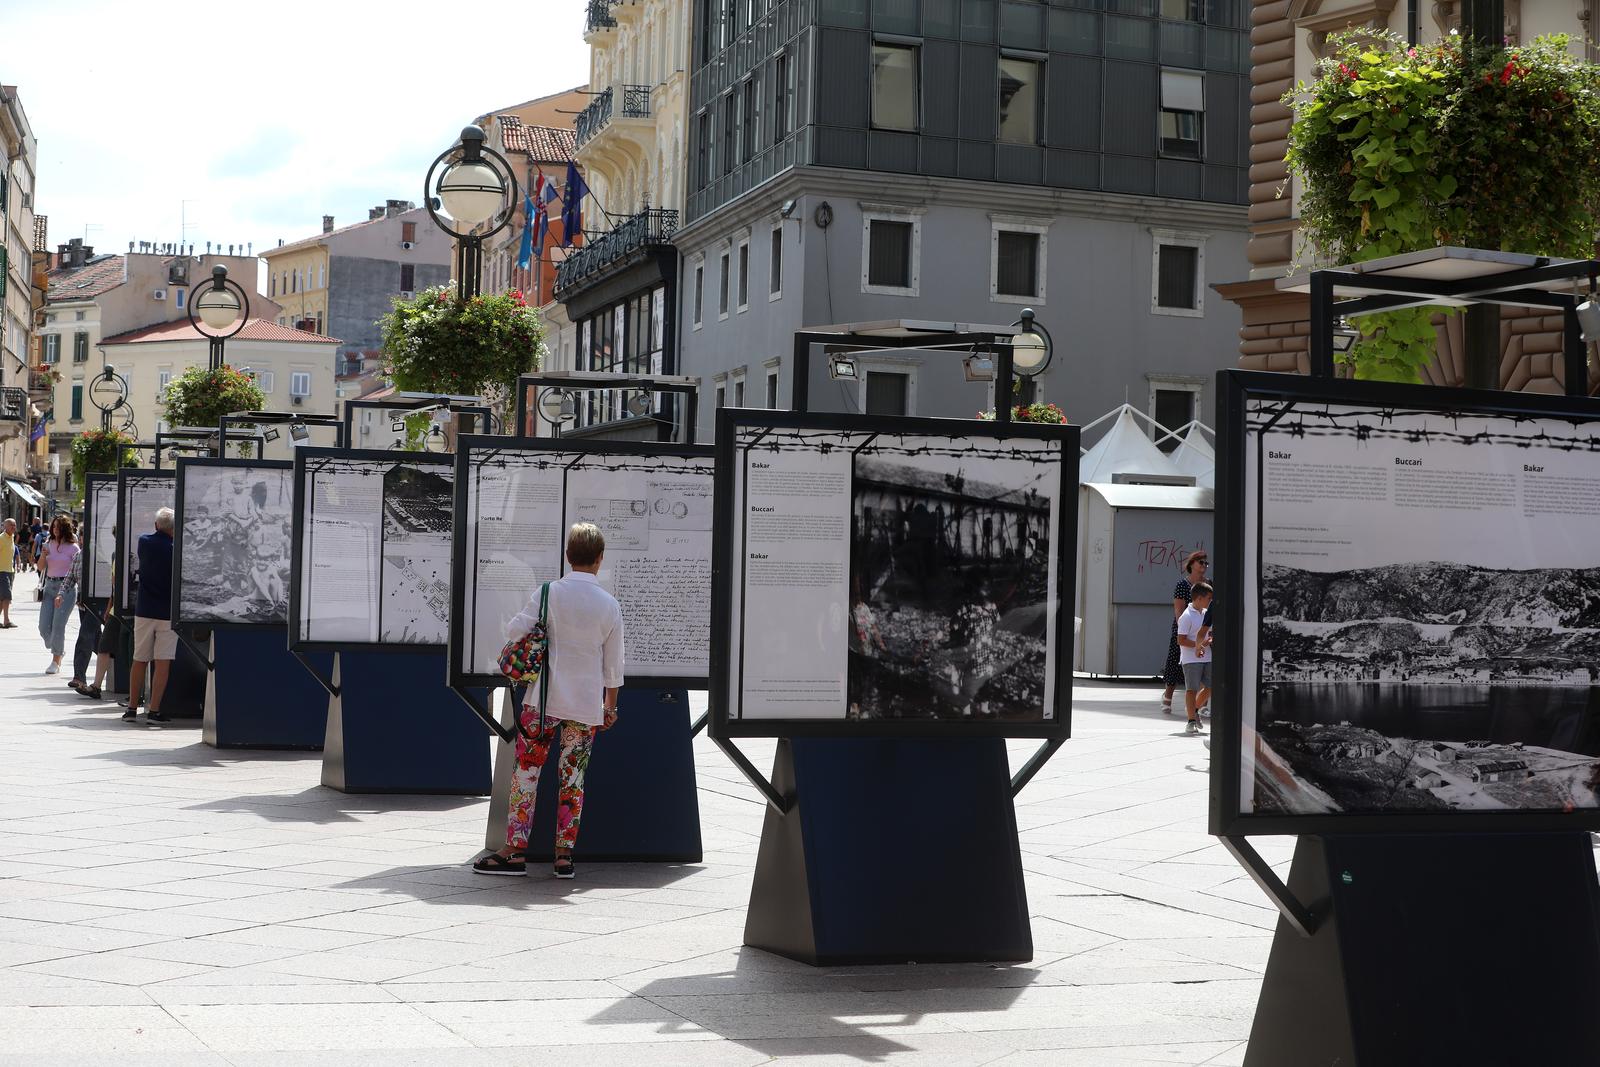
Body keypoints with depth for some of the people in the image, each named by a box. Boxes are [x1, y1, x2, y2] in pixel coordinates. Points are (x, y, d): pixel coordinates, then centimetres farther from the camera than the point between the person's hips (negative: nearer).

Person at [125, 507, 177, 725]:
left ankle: (132, 709, 14)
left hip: (144, 610, 3)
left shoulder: (144, 542, -1)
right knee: (162, 663, -2)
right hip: (168, 613, -3)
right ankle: (154, 711, -5)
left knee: (139, 661, 12)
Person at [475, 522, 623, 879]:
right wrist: (610, 705, 16)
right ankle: (564, 855, 8)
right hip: (585, 703, 2)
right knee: (573, 777, 8)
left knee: (526, 773, 4)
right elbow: (613, 664, 5)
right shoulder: (609, 605, -1)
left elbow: (514, 631, -9)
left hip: (543, 699, -2)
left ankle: (515, 850, 1)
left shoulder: (550, 593, -6)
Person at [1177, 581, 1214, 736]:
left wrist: (1210, 640, 4)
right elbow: (1181, 640, -17)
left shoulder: (1205, 613, 12)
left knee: (1211, 687, 10)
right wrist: (1200, 644, -20)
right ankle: (1192, 721, -1)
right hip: (1191, 659, -8)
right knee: (1192, 689, -5)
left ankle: (1195, 710, 30)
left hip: (1206, 658, 8)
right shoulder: (1187, 616, -13)